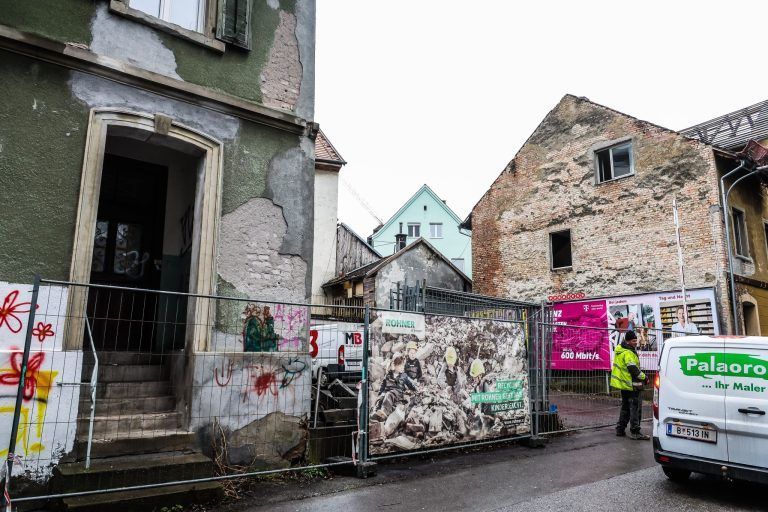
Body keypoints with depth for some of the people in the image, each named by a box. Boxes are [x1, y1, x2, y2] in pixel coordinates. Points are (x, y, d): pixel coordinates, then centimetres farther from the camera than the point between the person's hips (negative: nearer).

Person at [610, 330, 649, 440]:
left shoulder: (620, 349, 11)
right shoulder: (628, 353, -21)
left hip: (623, 384, 10)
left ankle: (620, 429, 23)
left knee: (625, 407, 18)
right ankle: (635, 432, -1)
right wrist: (644, 377, -9)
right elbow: (634, 369, -24)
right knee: (636, 408, -3)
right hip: (632, 385, -10)